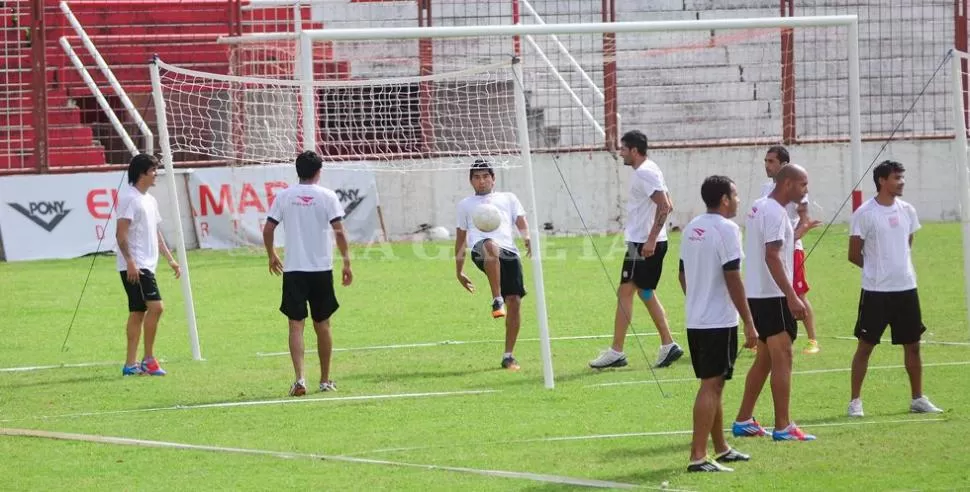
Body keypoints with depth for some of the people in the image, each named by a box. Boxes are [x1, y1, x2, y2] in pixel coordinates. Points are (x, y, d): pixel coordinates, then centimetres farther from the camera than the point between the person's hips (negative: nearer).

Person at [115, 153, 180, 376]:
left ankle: (131, 364, 9)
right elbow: (121, 233, -17)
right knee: (155, 306, -16)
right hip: (135, 266, -10)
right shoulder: (129, 198, -11)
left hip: (146, 265, 10)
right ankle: (148, 359, -11)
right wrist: (130, 261, -24)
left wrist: (170, 259, 22)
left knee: (138, 312, 8)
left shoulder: (150, 200, 18)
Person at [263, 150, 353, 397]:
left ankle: (300, 378, -17)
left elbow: (268, 229, 3)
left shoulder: (284, 196, 2)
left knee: (296, 325, -1)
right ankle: (325, 380, 22)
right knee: (322, 325, 13)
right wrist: (347, 262, -1)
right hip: (321, 269, 0)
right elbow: (339, 231, -9)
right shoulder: (327, 196, -3)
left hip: (293, 270, 0)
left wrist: (272, 256, 19)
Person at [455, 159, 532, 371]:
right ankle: (497, 301, -41)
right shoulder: (465, 205, 30)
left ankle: (508, 356, 0)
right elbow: (461, 237, 31)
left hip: (508, 252, 2)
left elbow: (521, 223, 15)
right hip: (480, 250, -2)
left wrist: (527, 238, -9)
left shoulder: (508, 198, 27)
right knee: (491, 246, -41)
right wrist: (459, 271, 27)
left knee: (515, 300, -10)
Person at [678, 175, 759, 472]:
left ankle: (721, 449, 29)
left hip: (695, 321, 8)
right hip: (719, 322, -8)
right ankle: (698, 457, -12)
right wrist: (749, 323, -14)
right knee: (711, 386, -8)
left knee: (713, 385, 18)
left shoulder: (692, 228, 12)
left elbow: (683, 274, 18)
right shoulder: (726, 229, -14)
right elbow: (733, 280, -17)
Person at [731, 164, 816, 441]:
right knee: (782, 358, -7)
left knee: (764, 359, 16)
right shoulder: (775, 213, -16)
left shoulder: (759, 207, 15)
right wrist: (791, 296, -26)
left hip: (756, 294, 10)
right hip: (773, 296, -10)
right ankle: (783, 427, -7)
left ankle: (743, 421, 20)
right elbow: (772, 256, -23)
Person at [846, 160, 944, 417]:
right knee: (865, 346, 0)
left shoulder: (907, 210, 7)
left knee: (912, 344, 9)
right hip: (875, 291, -5)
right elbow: (854, 255, -4)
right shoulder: (864, 214, -10)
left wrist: (898, 268, 11)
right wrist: (878, 269, 5)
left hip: (906, 289, 5)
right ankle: (855, 401, 6)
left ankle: (918, 398, 19)